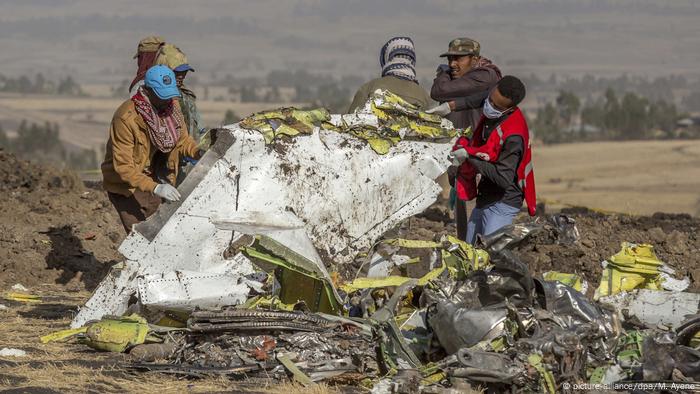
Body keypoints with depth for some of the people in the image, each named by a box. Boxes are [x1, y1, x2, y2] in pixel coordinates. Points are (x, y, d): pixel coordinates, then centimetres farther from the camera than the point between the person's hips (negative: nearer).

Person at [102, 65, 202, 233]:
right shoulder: (126, 117, -28)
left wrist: (197, 152, -14)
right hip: (126, 186, -7)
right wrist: (155, 188, -39)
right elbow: (123, 166, -29)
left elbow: (182, 138, 9)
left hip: (154, 180, 7)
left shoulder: (172, 106, -6)